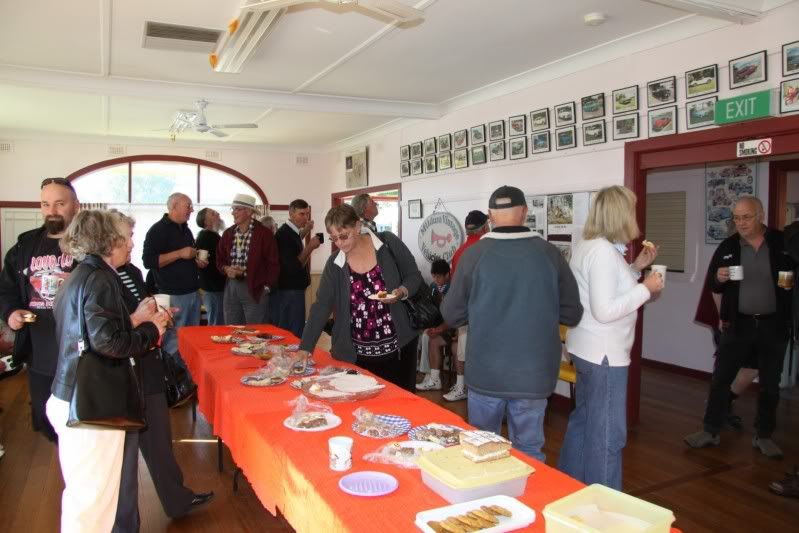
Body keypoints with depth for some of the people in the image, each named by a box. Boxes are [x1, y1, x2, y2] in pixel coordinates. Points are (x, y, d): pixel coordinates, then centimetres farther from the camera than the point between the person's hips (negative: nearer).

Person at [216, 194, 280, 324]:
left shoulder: (264, 234, -7)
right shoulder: (228, 233, 10)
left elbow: (273, 264, -6)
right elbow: (219, 259, 18)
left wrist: (266, 287, -9)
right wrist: (226, 269, -3)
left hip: (255, 289, -5)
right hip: (231, 287, 5)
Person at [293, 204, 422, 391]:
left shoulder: (388, 243, -6)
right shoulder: (334, 264, -1)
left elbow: (414, 276, 2)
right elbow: (321, 306, -3)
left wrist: (402, 292, -19)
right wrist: (305, 348, -10)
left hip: (398, 346, -1)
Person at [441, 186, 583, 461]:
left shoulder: (473, 254, -9)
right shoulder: (550, 253, -6)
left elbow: (452, 315, -2)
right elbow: (572, 314, 1)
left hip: (485, 372, -1)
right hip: (534, 373, 1)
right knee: (529, 451, 15)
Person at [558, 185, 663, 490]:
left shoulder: (587, 246, 9)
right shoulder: (604, 251, -21)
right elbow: (604, 311, -25)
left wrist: (635, 267, 14)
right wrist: (646, 289, -16)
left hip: (586, 349, 10)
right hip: (604, 353, -10)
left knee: (583, 420, 21)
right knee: (608, 434, 1)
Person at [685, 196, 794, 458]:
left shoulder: (783, 242, -5)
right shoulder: (727, 247, -1)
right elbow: (714, 286, 5)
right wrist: (719, 278, -17)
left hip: (773, 324, 0)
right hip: (738, 324, 1)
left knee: (770, 384, 11)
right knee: (720, 379, 3)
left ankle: (764, 436, 26)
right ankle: (710, 431, 16)